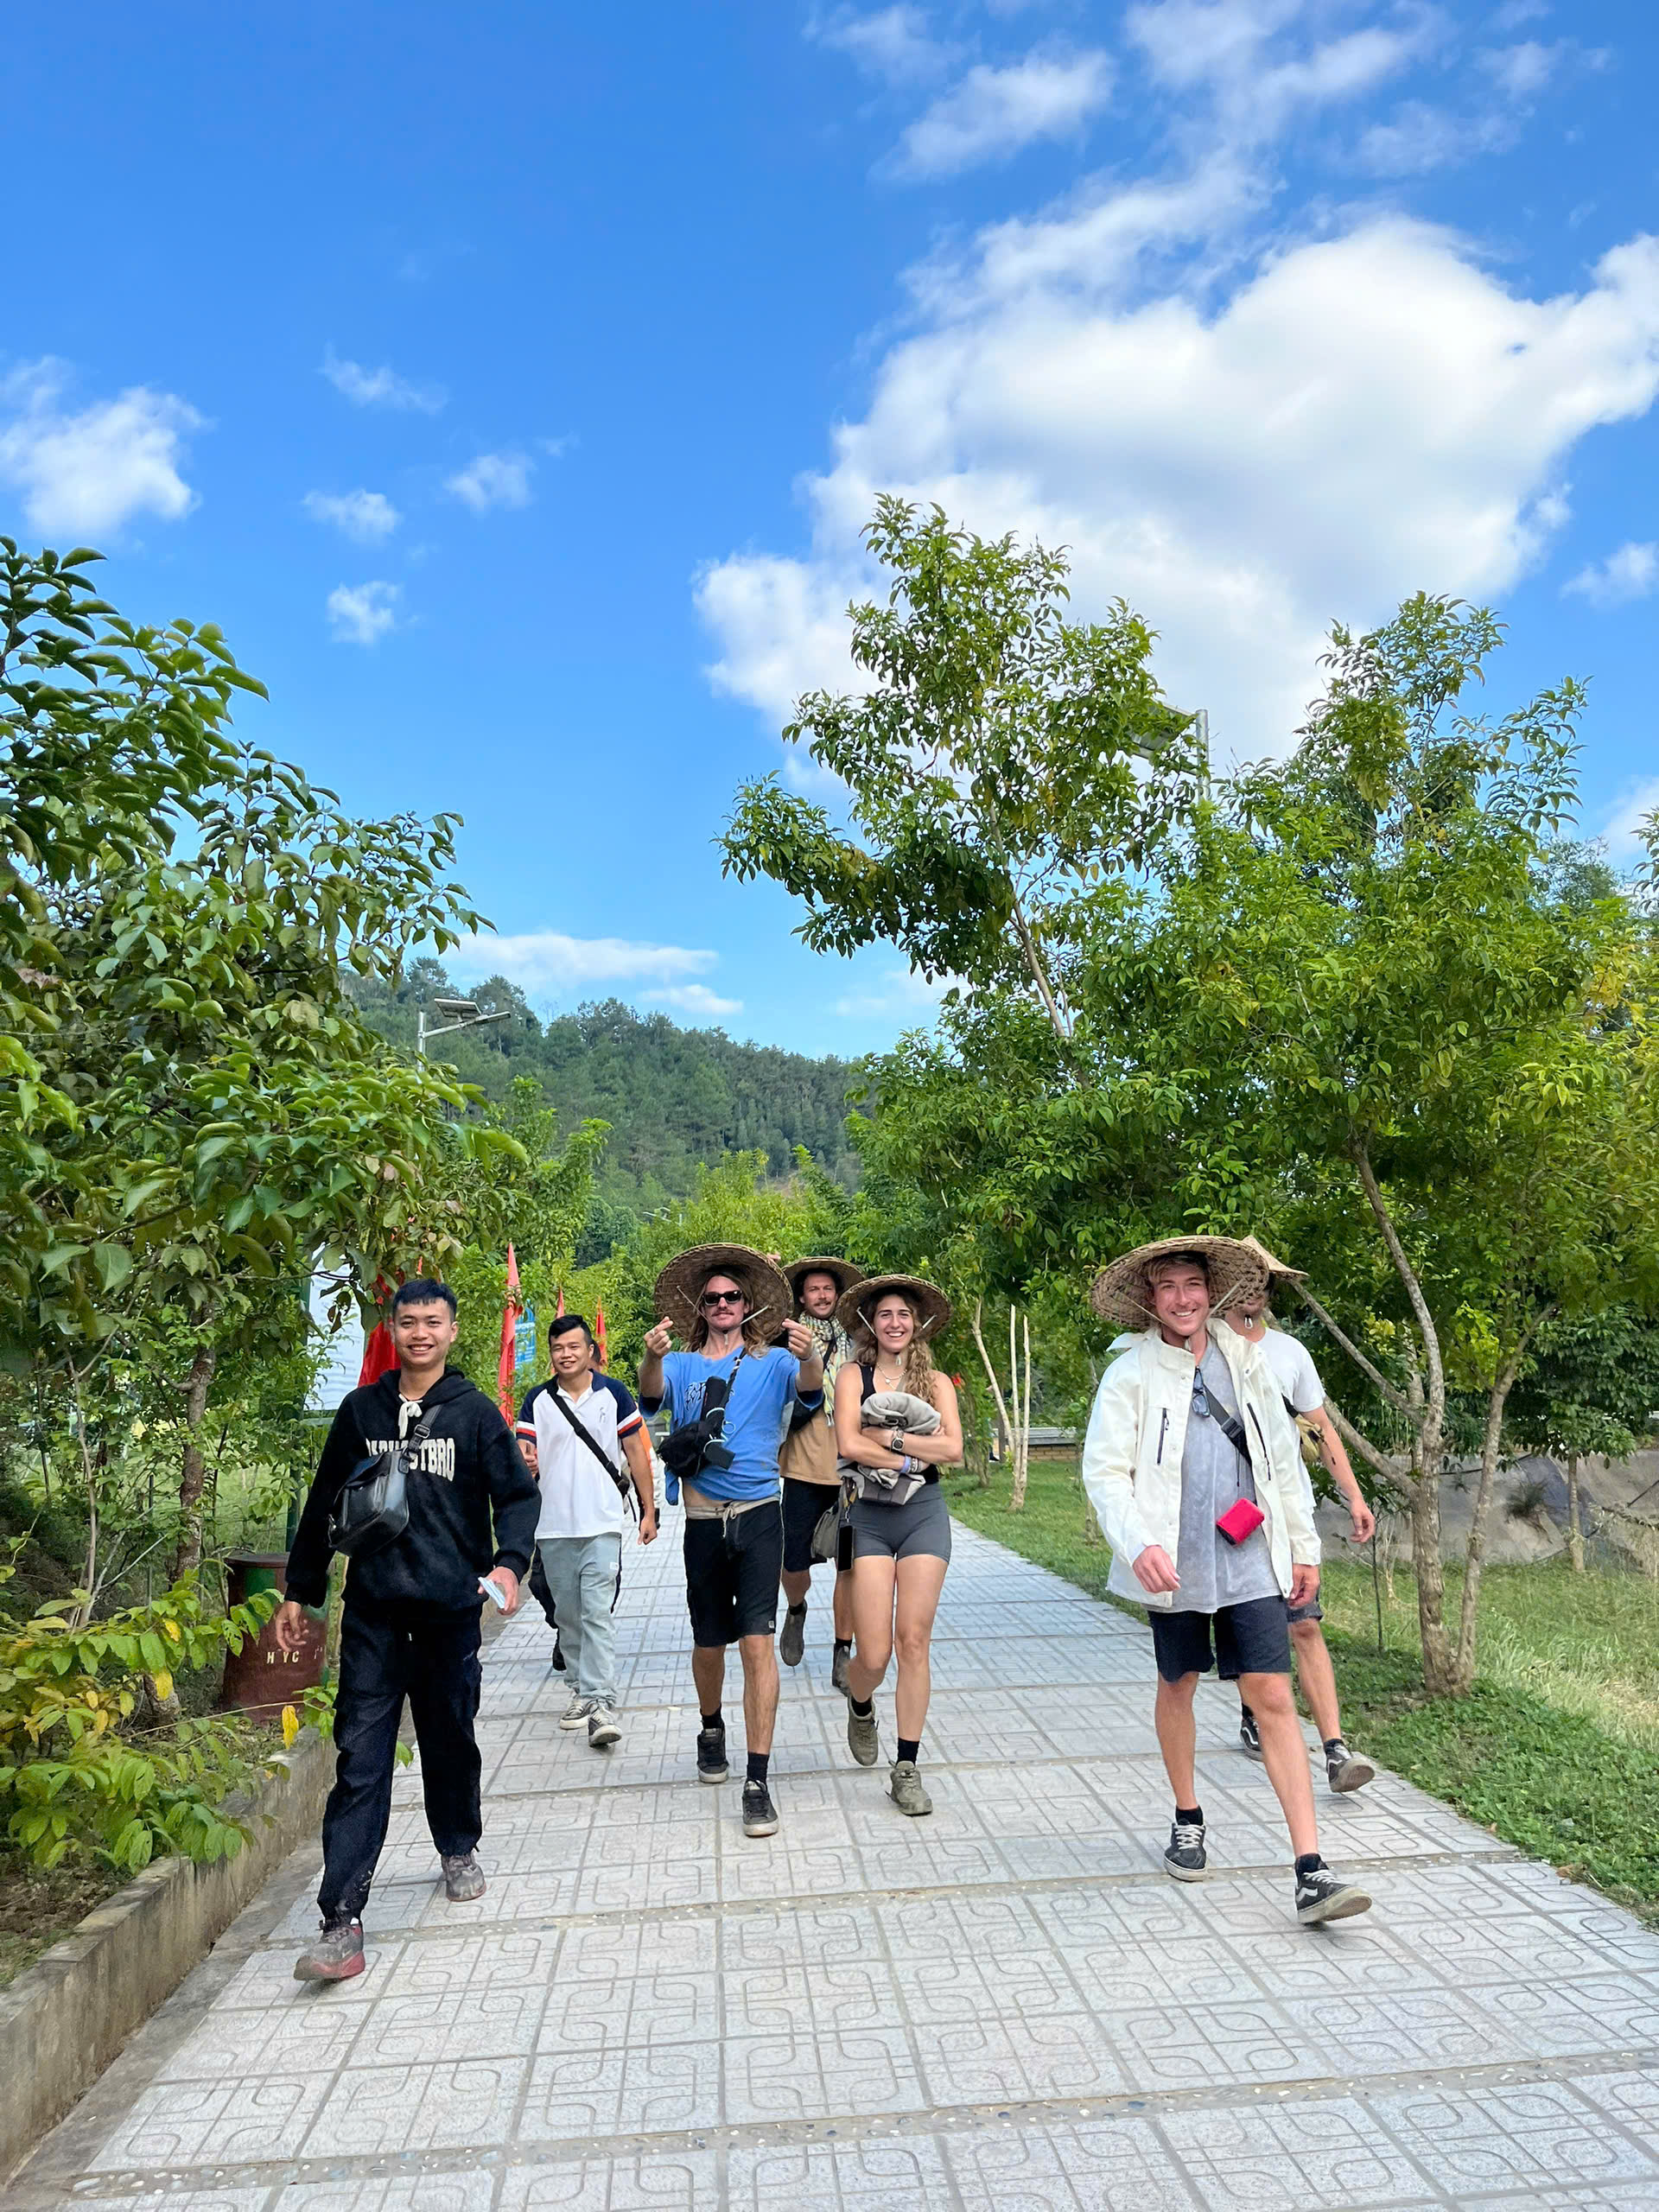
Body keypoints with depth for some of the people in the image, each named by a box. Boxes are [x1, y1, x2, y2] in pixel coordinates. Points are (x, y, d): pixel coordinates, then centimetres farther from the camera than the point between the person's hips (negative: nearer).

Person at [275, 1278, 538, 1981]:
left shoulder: (475, 1413, -1)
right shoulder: (361, 1410, 4)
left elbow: (517, 1495, 0)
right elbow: (325, 1505, 11)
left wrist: (509, 1561, -18)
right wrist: (299, 1593, 12)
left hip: (451, 1607, 0)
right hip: (373, 1611, 1)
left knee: (451, 1739, 15)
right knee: (360, 1758, -3)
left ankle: (459, 1851, 40)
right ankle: (341, 1923, 1)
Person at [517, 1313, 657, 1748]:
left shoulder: (613, 1393, 0)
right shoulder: (537, 1401, 4)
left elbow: (636, 1453, 5)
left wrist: (649, 1511, 3)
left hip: (602, 1523, -3)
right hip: (553, 1527, 3)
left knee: (598, 1614, -10)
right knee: (568, 1615, 13)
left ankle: (602, 1702, -11)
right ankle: (581, 1689, 28)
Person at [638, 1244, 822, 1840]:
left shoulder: (772, 1361, 4)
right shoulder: (682, 1364, 7)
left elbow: (810, 1392, -16)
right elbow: (651, 1394, -14)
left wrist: (809, 1359, -40)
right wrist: (652, 1356, -37)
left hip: (759, 1513, -2)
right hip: (703, 1517, 2)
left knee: (757, 1639, -9)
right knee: (709, 1641, 14)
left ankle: (758, 1781, -3)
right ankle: (711, 1728, 42)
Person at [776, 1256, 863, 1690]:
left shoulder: (856, 1344, 9)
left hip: (851, 1471, 1)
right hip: (804, 1472, -1)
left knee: (850, 1566, 2)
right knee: (794, 1563, 2)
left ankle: (843, 1655, 16)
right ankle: (796, 1612, 35)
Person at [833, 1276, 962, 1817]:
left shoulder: (936, 1381, 7)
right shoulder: (854, 1376, 3)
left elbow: (952, 1448, -7)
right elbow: (848, 1444, -11)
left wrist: (888, 1437, -12)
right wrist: (911, 1459, -8)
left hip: (924, 1513, 1)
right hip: (869, 1515, -1)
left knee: (913, 1642, -1)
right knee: (874, 1654, -4)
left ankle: (907, 1770, 12)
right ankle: (860, 1710, 32)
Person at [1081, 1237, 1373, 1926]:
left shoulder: (1245, 1362, 6)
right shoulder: (1131, 1375, -5)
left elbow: (1283, 1459, 13)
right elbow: (1104, 1470, -11)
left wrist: (1304, 1547, 13)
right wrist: (1138, 1545, -26)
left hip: (1250, 1561, 2)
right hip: (1174, 1566, -1)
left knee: (1274, 1699, -3)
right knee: (1178, 1686, 15)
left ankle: (1311, 1872, -1)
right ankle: (1187, 1821, 37)